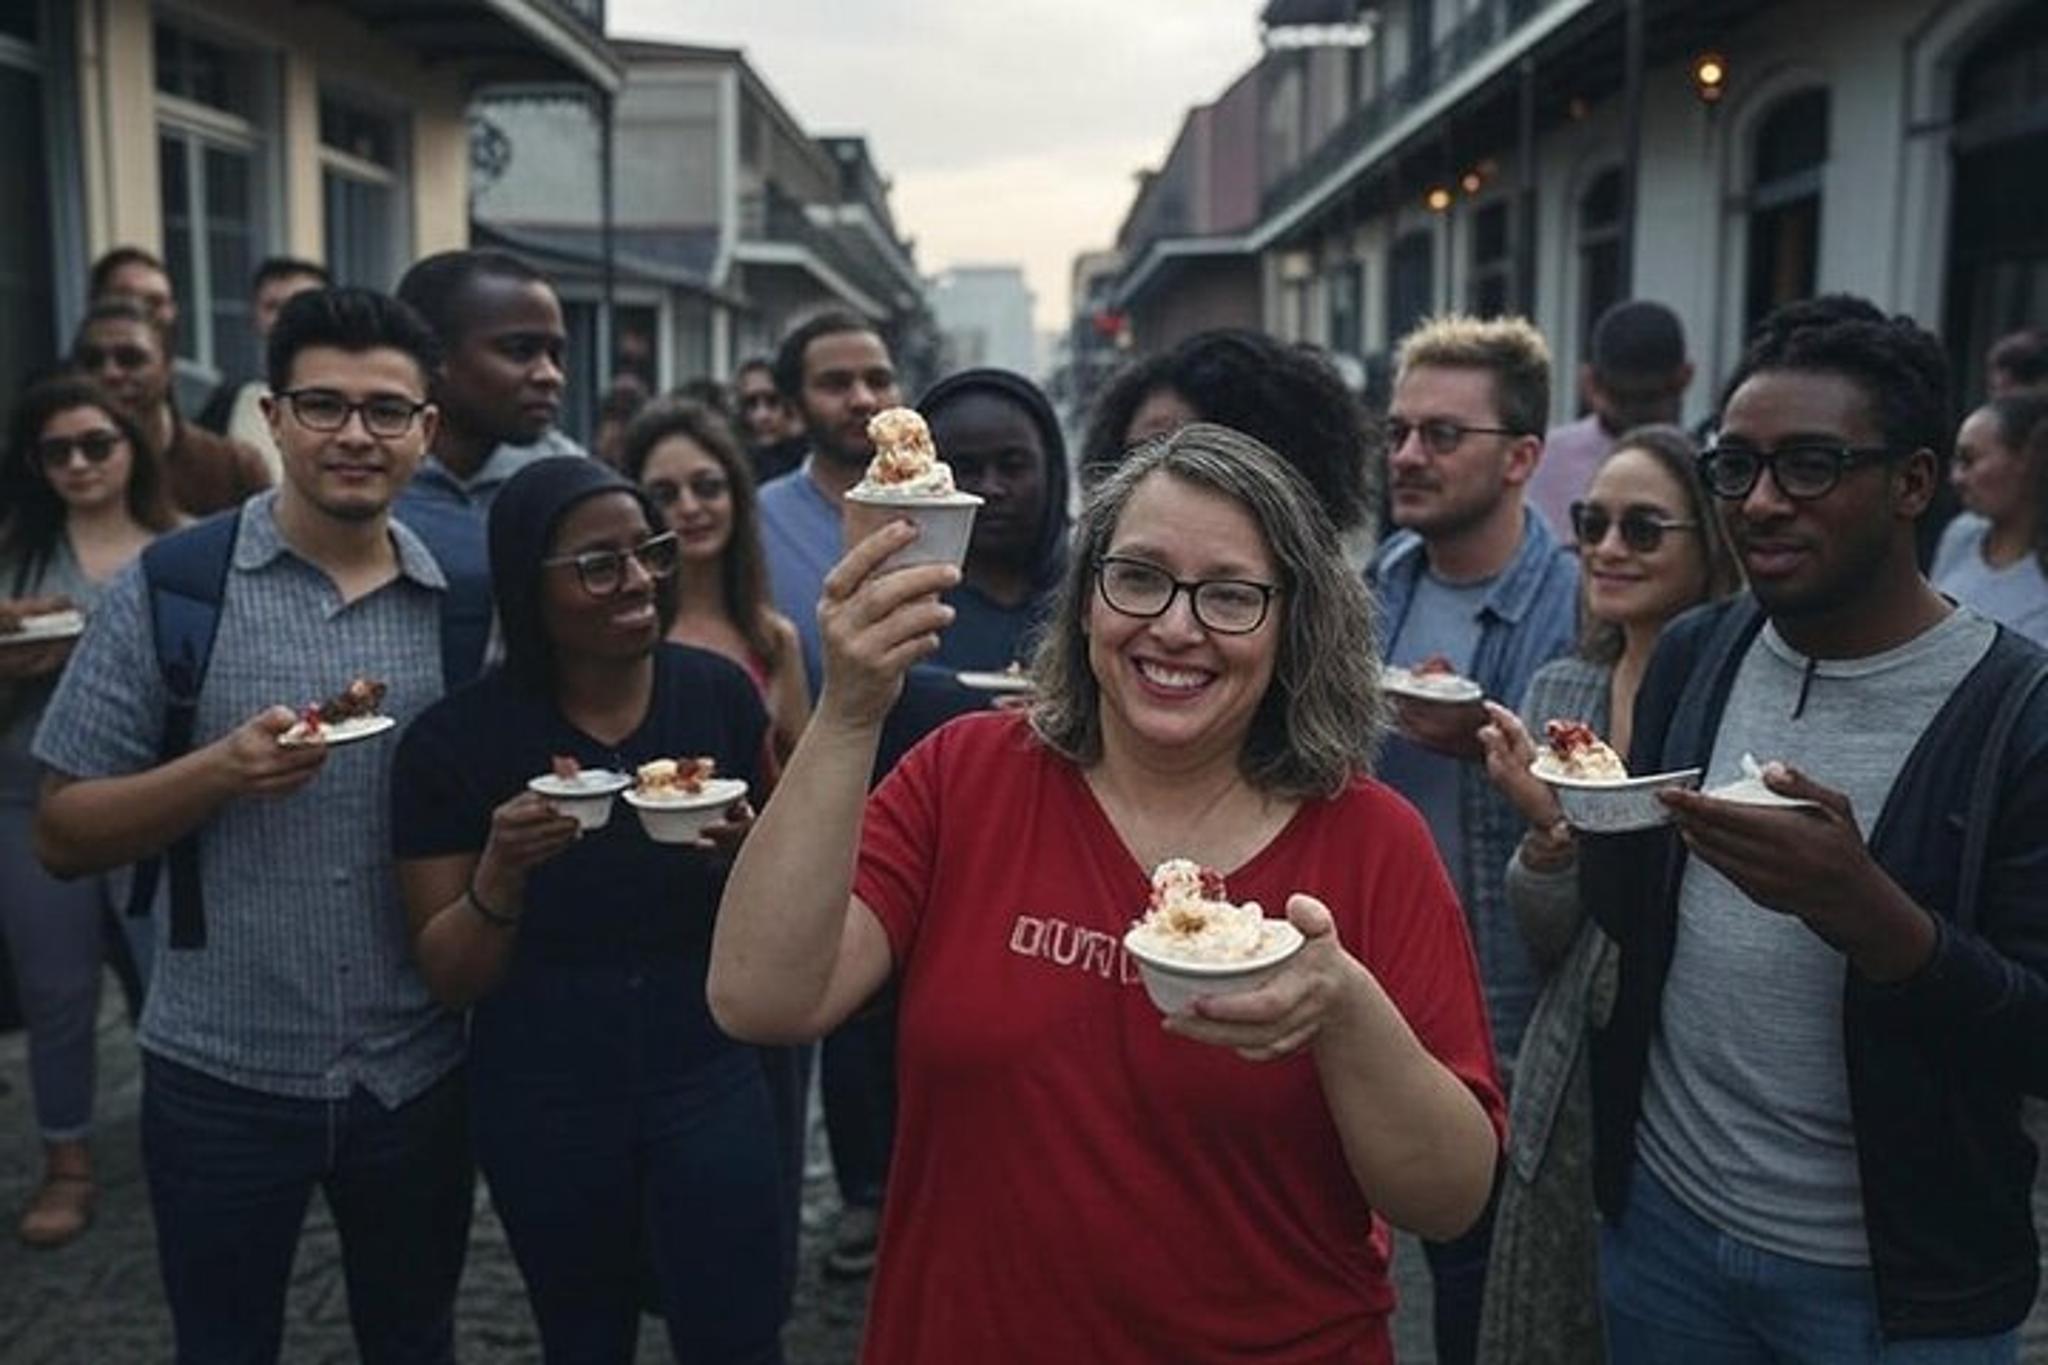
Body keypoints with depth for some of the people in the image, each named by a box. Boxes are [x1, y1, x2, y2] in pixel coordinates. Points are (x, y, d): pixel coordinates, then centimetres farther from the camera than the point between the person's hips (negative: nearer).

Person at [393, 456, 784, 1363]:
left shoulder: (720, 693, -7)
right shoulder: (454, 740, -12)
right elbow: (449, 980, -7)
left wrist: (750, 843, -18)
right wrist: (501, 873, -26)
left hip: (707, 1076, 0)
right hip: (543, 1101, 0)